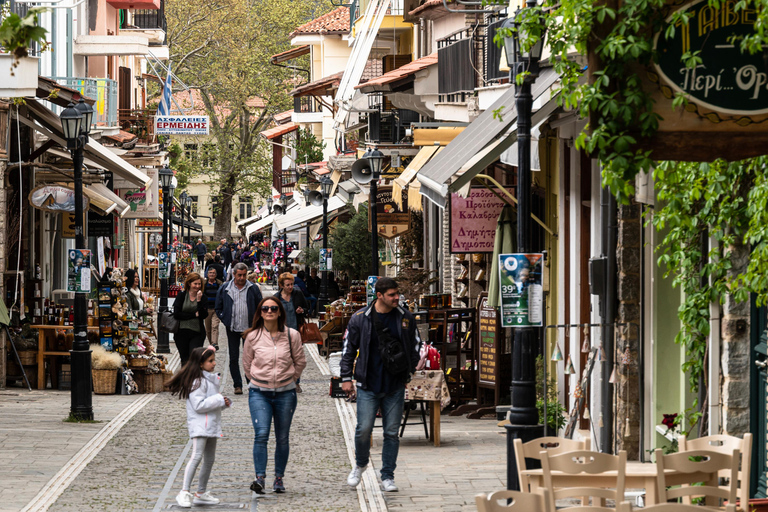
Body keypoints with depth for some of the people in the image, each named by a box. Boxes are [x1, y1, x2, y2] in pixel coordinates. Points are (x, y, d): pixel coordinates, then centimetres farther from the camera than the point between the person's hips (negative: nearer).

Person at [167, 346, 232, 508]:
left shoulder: (213, 378, 16)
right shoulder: (198, 381, -14)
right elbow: (199, 405, -22)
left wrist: (224, 402, 4)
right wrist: (219, 400, -19)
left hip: (212, 424, 10)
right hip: (199, 424, -10)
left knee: (209, 460, 14)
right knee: (197, 456, -20)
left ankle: (201, 493, 25)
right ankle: (184, 493, -23)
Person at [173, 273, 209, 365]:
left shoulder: (203, 298, 6)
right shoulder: (181, 296, 3)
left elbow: (204, 315, -6)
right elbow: (176, 314, -6)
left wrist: (199, 300, -14)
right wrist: (194, 315, -7)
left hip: (197, 333, 0)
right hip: (182, 333, 0)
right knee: (185, 360, 6)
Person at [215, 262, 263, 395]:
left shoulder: (253, 288, 3)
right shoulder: (225, 289, 4)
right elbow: (218, 308, 11)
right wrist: (225, 320, -1)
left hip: (249, 328, -1)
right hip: (232, 329, 1)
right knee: (234, 358, 2)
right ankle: (237, 385, 9)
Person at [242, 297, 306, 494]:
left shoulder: (291, 335, -3)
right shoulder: (253, 337, -2)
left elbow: (300, 362, 9)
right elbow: (247, 364, 11)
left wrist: (288, 380, 10)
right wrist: (258, 381, 11)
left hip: (285, 393, 1)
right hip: (259, 394, -1)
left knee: (282, 439, 8)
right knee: (261, 434, -15)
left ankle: (279, 478, 19)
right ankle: (260, 478, -18)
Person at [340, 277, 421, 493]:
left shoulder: (405, 318, 2)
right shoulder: (360, 319, -3)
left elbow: (416, 344, 15)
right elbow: (348, 348, 5)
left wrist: (409, 371, 8)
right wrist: (346, 378, 2)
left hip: (396, 386, 2)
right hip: (368, 386, -2)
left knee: (392, 432, 4)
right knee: (363, 429, -6)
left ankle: (387, 476, 14)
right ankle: (360, 464, 22)